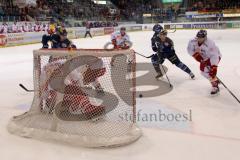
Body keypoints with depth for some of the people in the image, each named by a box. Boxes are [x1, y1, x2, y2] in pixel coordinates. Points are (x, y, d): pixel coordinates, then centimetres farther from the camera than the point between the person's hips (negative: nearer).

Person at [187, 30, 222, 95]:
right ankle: (215, 80, 30)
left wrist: (214, 67, -50)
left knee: (211, 70, -25)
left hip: (215, 55, -7)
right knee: (203, 70, 8)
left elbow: (214, 56, -43)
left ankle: (215, 87, -16)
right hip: (204, 57, 7)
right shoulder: (193, 42, -22)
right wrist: (196, 55, -19)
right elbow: (190, 49, -6)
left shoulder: (210, 44, -39)